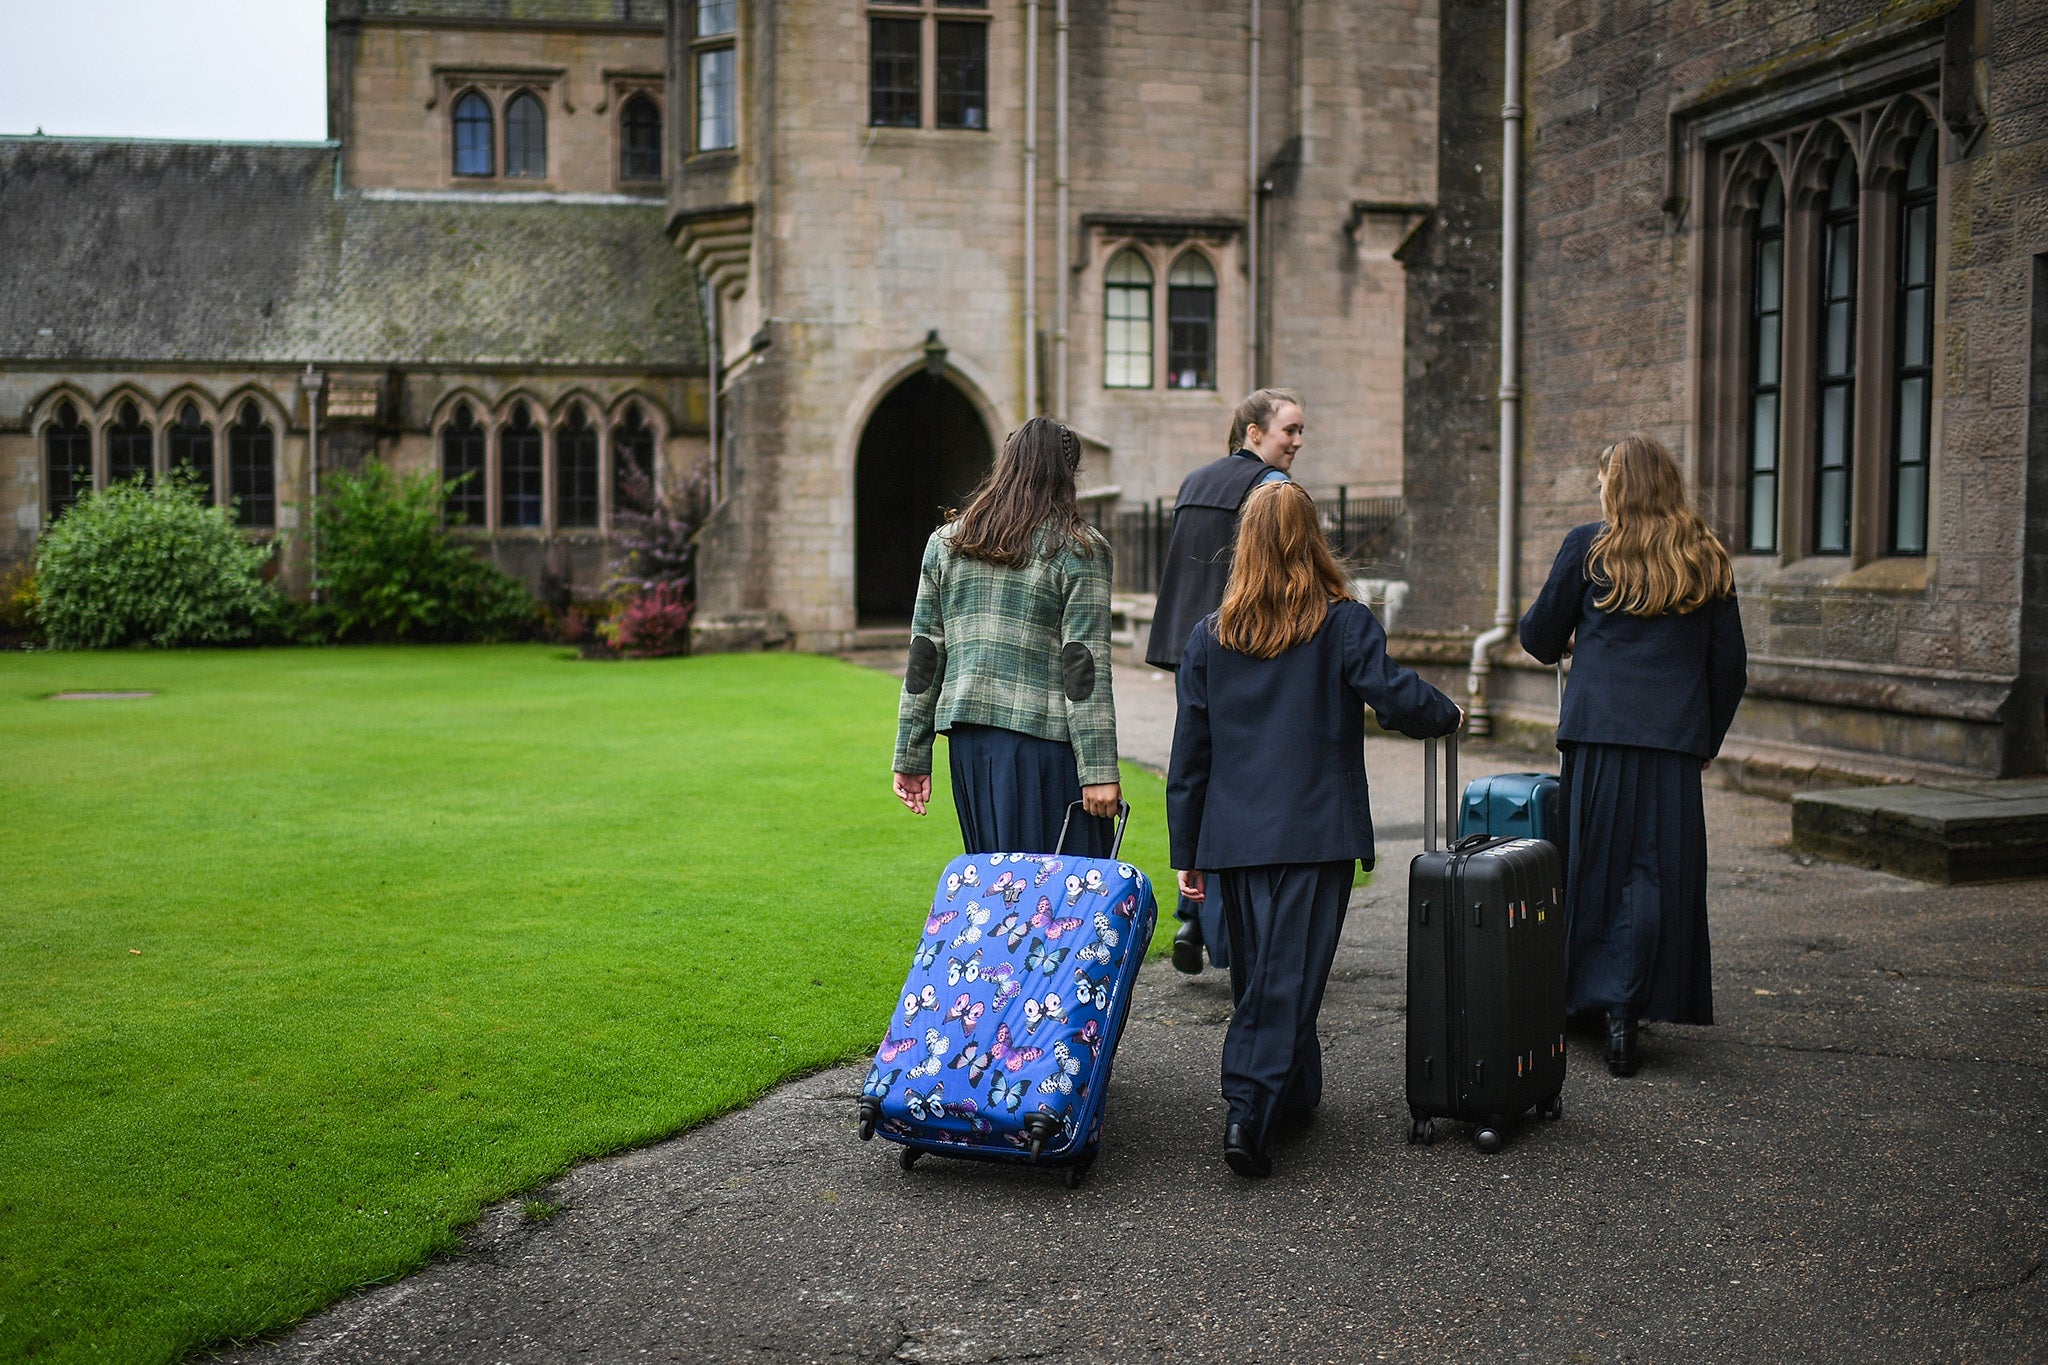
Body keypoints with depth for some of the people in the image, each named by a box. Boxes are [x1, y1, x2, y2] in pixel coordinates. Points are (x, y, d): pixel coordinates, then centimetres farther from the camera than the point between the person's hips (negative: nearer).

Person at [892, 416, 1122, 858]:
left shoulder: (946, 543, 11)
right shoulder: (1079, 549, -3)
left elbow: (923, 657, 11)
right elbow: (1084, 667, -9)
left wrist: (911, 757, 14)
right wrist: (1100, 770, -9)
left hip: (967, 737, 5)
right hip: (1044, 734, -5)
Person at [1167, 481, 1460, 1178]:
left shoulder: (1209, 634, 7)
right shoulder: (1344, 623, -4)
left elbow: (1190, 750, 8)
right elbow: (1395, 697, -14)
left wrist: (1186, 850, 13)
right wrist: (1448, 714, 9)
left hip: (1232, 834, 4)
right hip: (1315, 833, -3)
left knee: (1256, 973, 15)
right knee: (1289, 976, -3)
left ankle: (1294, 1096, 27)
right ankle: (1249, 1109, -12)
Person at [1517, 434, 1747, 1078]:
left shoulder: (1588, 546, 1)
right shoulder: (1707, 560, 9)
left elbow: (1539, 637, 6)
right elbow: (1730, 664, 11)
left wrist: (1569, 643, 29)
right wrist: (1707, 740, 20)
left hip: (1598, 731, -1)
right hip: (1674, 739, 1)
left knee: (1593, 864, 8)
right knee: (1656, 871, 3)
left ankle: (1584, 1001, 15)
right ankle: (1625, 1012, -4)